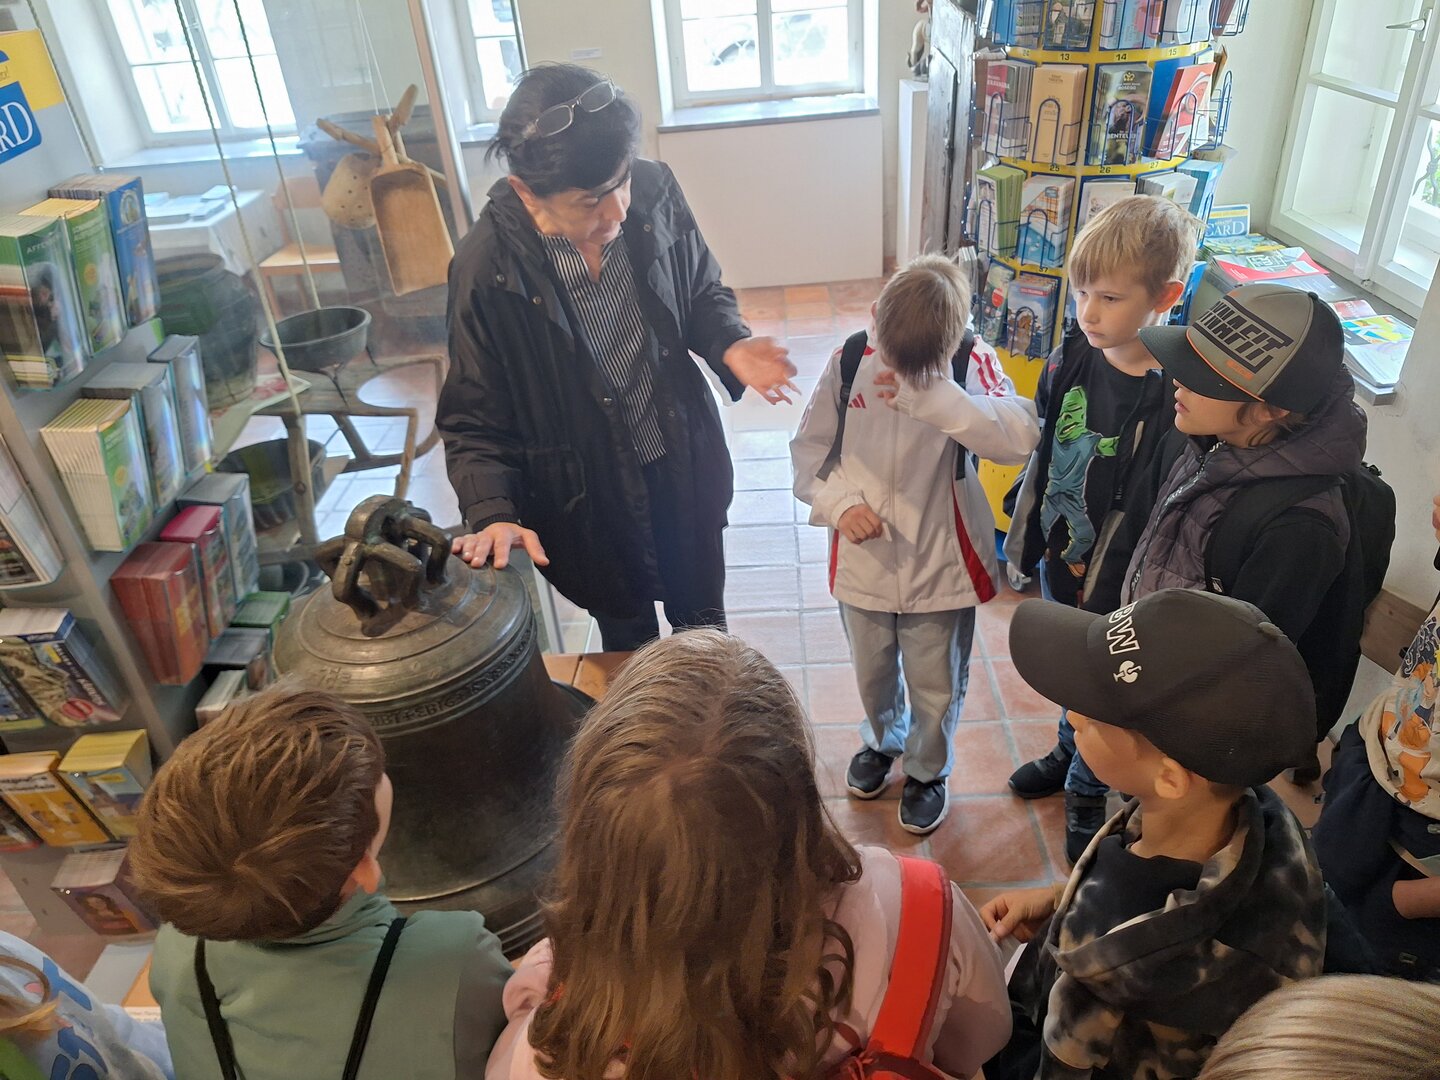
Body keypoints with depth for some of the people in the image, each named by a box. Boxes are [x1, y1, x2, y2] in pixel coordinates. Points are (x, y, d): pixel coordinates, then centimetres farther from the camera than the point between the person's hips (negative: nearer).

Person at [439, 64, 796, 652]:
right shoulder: (486, 270, -24)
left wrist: (728, 345, -19)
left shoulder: (654, 191, -16)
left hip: (683, 465, 3)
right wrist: (492, 515, -29)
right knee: (629, 639, 23)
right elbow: (475, 420, -14)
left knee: (702, 621, 25)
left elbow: (702, 293, 2)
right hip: (591, 499, -3)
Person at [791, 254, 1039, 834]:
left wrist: (929, 395, -39)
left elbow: (1020, 437, -31)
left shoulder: (973, 363, -15)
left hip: (940, 563, -2)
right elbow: (809, 446, -1)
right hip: (864, 559, 2)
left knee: (936, 686, 16)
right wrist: (838, 502, -17)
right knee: (872, 672, 24)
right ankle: (882, 740, 56)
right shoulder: (850, 358, -10)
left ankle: (927, 769, 46)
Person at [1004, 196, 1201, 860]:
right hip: (1059, 557, 6)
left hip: (1117, 583, -6)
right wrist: (1025, 537, 11)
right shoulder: (1073, 356, -8)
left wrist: (1115, 596, -17)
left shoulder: (1172, 397, -28)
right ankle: (1069, 754, 56)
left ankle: (1087, 790, 45)